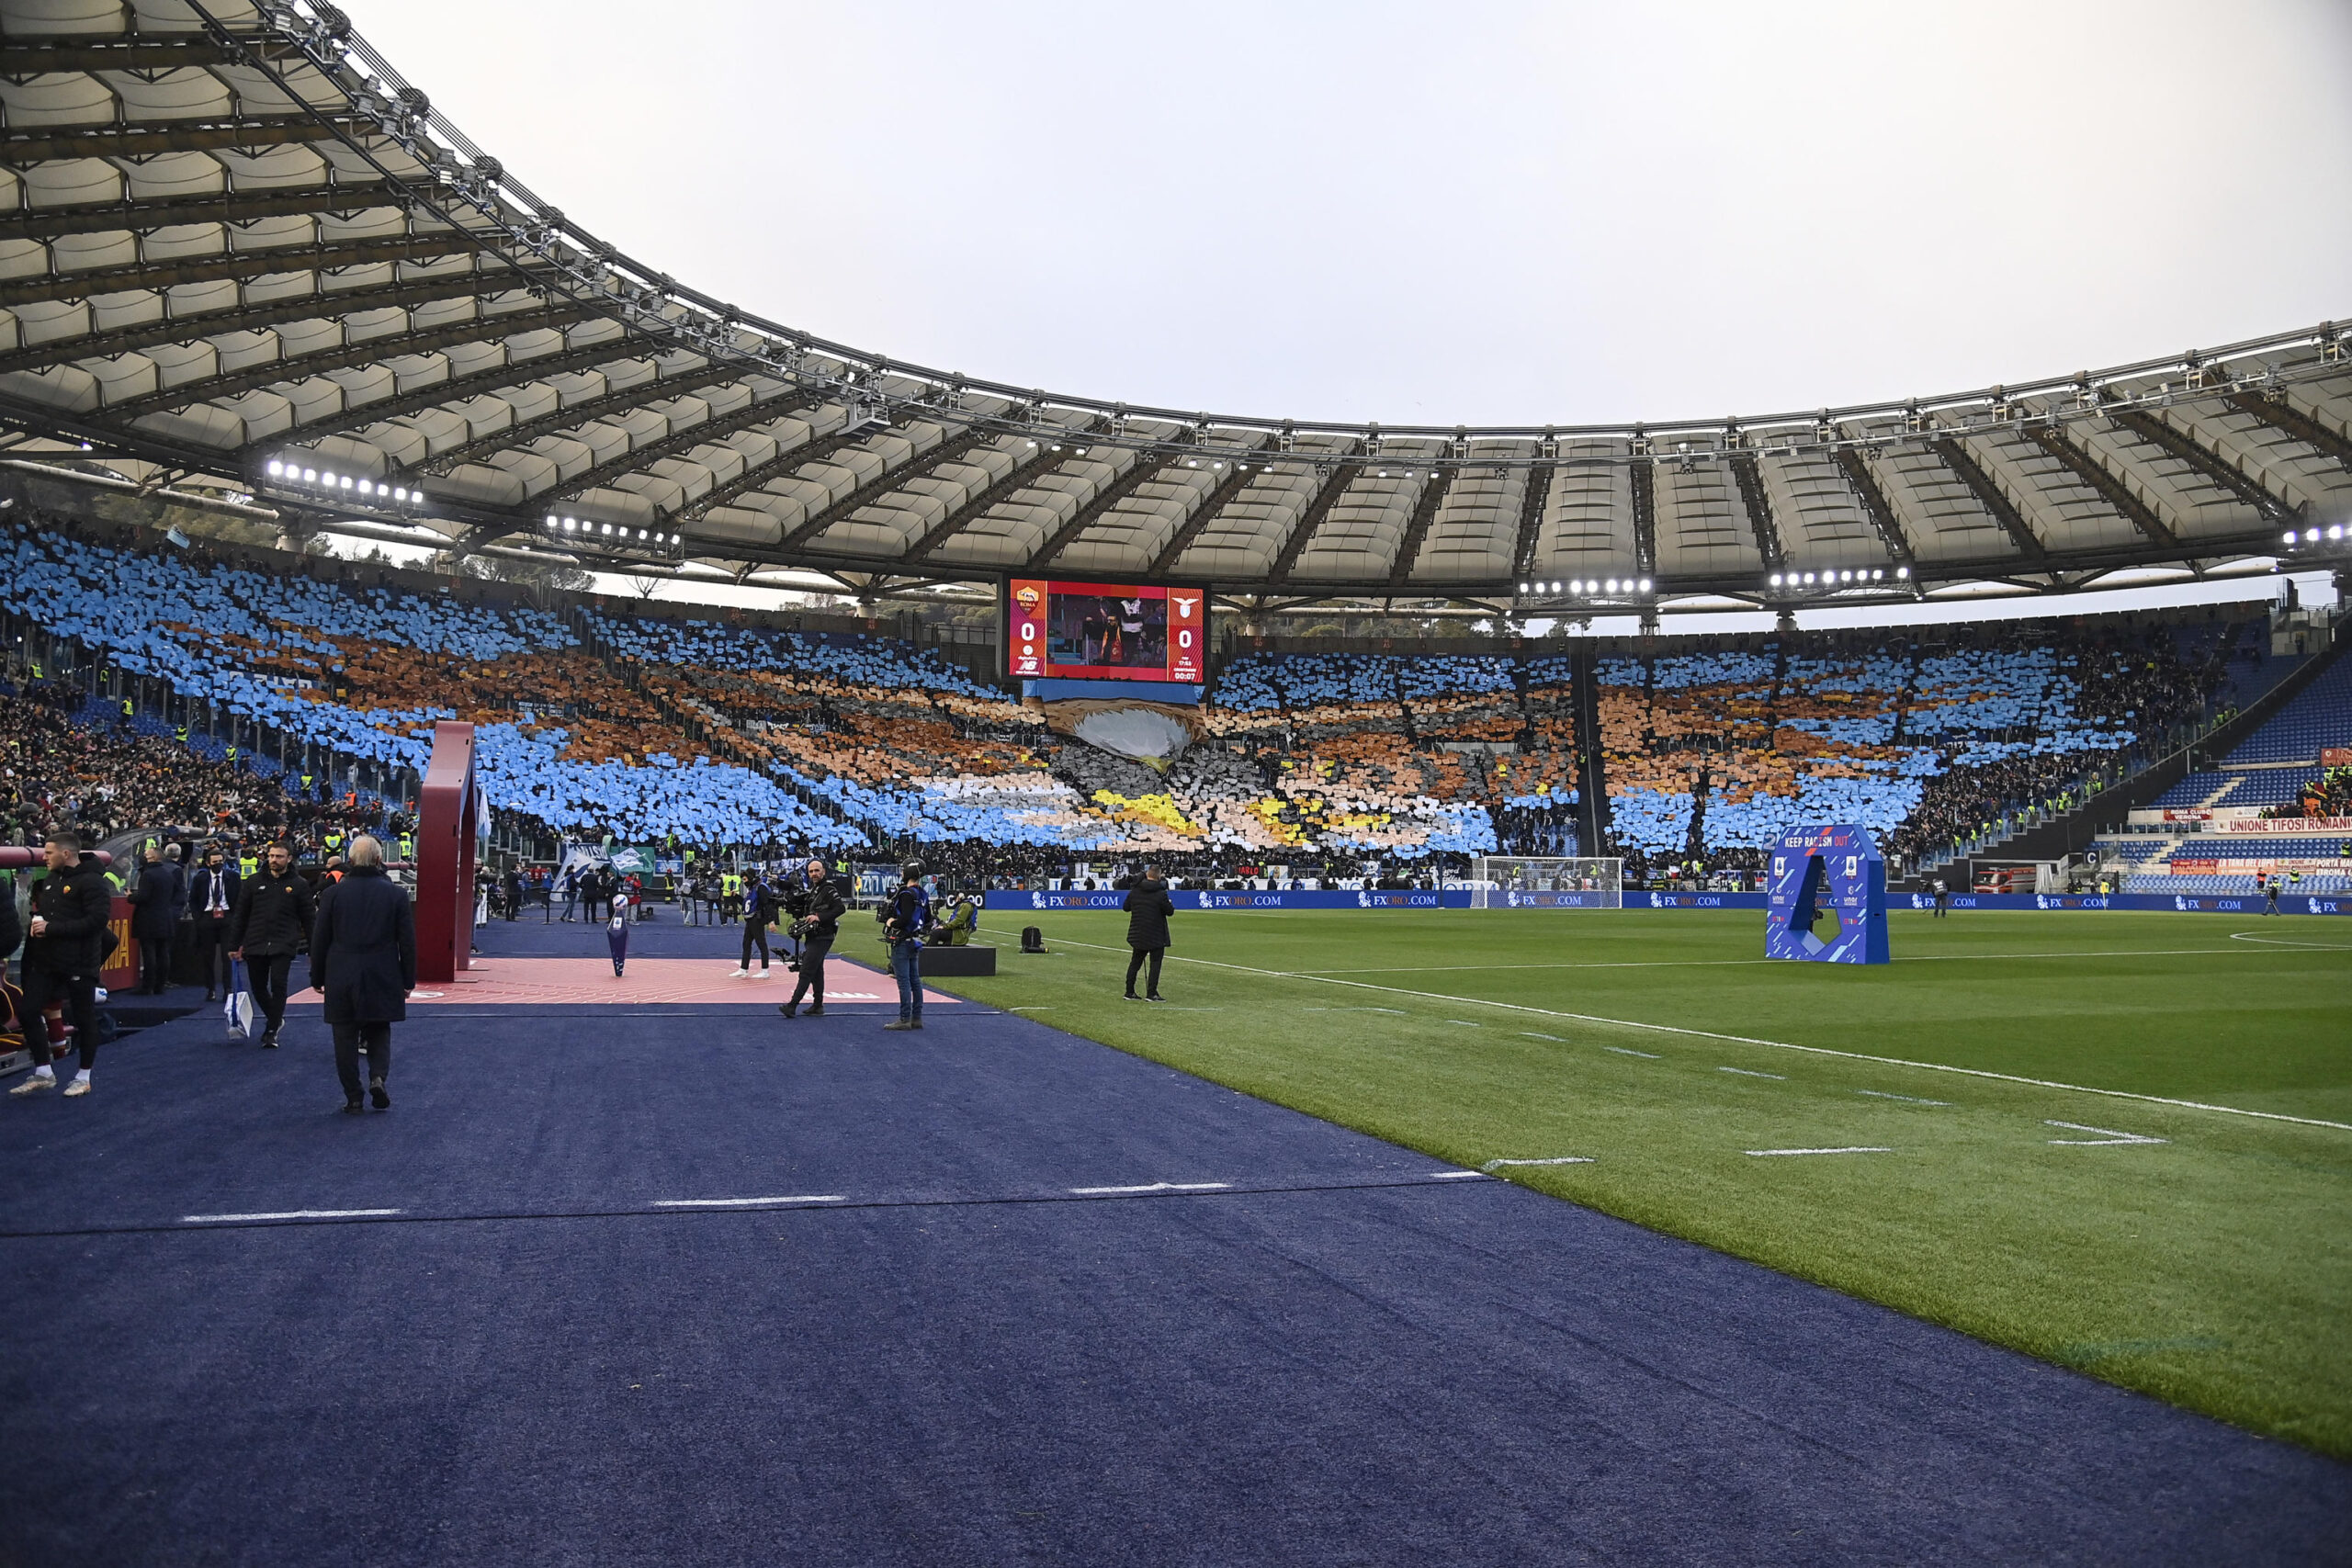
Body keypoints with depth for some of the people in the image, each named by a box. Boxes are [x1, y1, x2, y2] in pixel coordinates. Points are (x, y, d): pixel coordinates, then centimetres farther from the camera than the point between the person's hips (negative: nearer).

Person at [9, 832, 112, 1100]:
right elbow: (41, 910, 24)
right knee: (28, 1012, 4)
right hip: (46, 961, 8)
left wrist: (51, 928, -22)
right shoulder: (50, 879, 12)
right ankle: (43, 1073, 17)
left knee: (84, 1019, 4)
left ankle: (83, 1077, 17)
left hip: (79, 964, -8)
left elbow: (97, 920, -24)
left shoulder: (91, 882, -14)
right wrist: (36, 922, -1)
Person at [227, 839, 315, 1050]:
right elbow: (239, 916, 10)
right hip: (255, 944, 3)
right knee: (258, 987, 8)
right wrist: (234, 945, 6)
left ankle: (272, 1030, -2)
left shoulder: (298, 885, 3)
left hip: (283, 945, -3)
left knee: (278, 985, -12)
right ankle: (275, 1019, 32)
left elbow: (309, 918, 5)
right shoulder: (254, 883, 7)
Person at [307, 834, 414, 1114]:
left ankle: (353, 1099, 8)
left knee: (346, 1038, 7)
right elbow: (407, 941, 0)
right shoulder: (396, 894, -3)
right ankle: (378, 1077, -8)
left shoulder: (334, 893, -3)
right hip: (382, 980, 0)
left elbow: (319, 939, 1)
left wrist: (318, 977, 12)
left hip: (342, 978, 0)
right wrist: (408, 980, 7)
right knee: (379, 1032, 14)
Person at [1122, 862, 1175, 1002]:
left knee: (1135, 962, 15)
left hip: (1137, 934, 5)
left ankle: (1130, 992, 16)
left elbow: (1125, 907, 11)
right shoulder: (1160, 893, -14)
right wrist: (1170, 903, 13)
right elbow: (1170, 912, -7)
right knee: (1155, 962, 2)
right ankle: (1151, 994, -2)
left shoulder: (1134, 891, 1)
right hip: (1156, 935, -5)